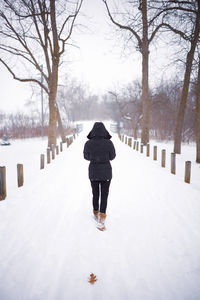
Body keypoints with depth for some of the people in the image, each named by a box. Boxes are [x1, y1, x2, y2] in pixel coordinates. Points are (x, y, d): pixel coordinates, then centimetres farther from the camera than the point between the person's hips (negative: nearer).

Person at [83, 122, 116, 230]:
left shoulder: (88, 143, -12)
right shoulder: (108, 143, -15)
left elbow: (86, 157, 3)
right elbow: (112, 156, -1)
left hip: (93, 172, 2)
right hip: (106, 172, -2)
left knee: (95, 194, 19)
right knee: (104, 195, 7)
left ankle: (96, 215, 36)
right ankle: (102, 219, -3)